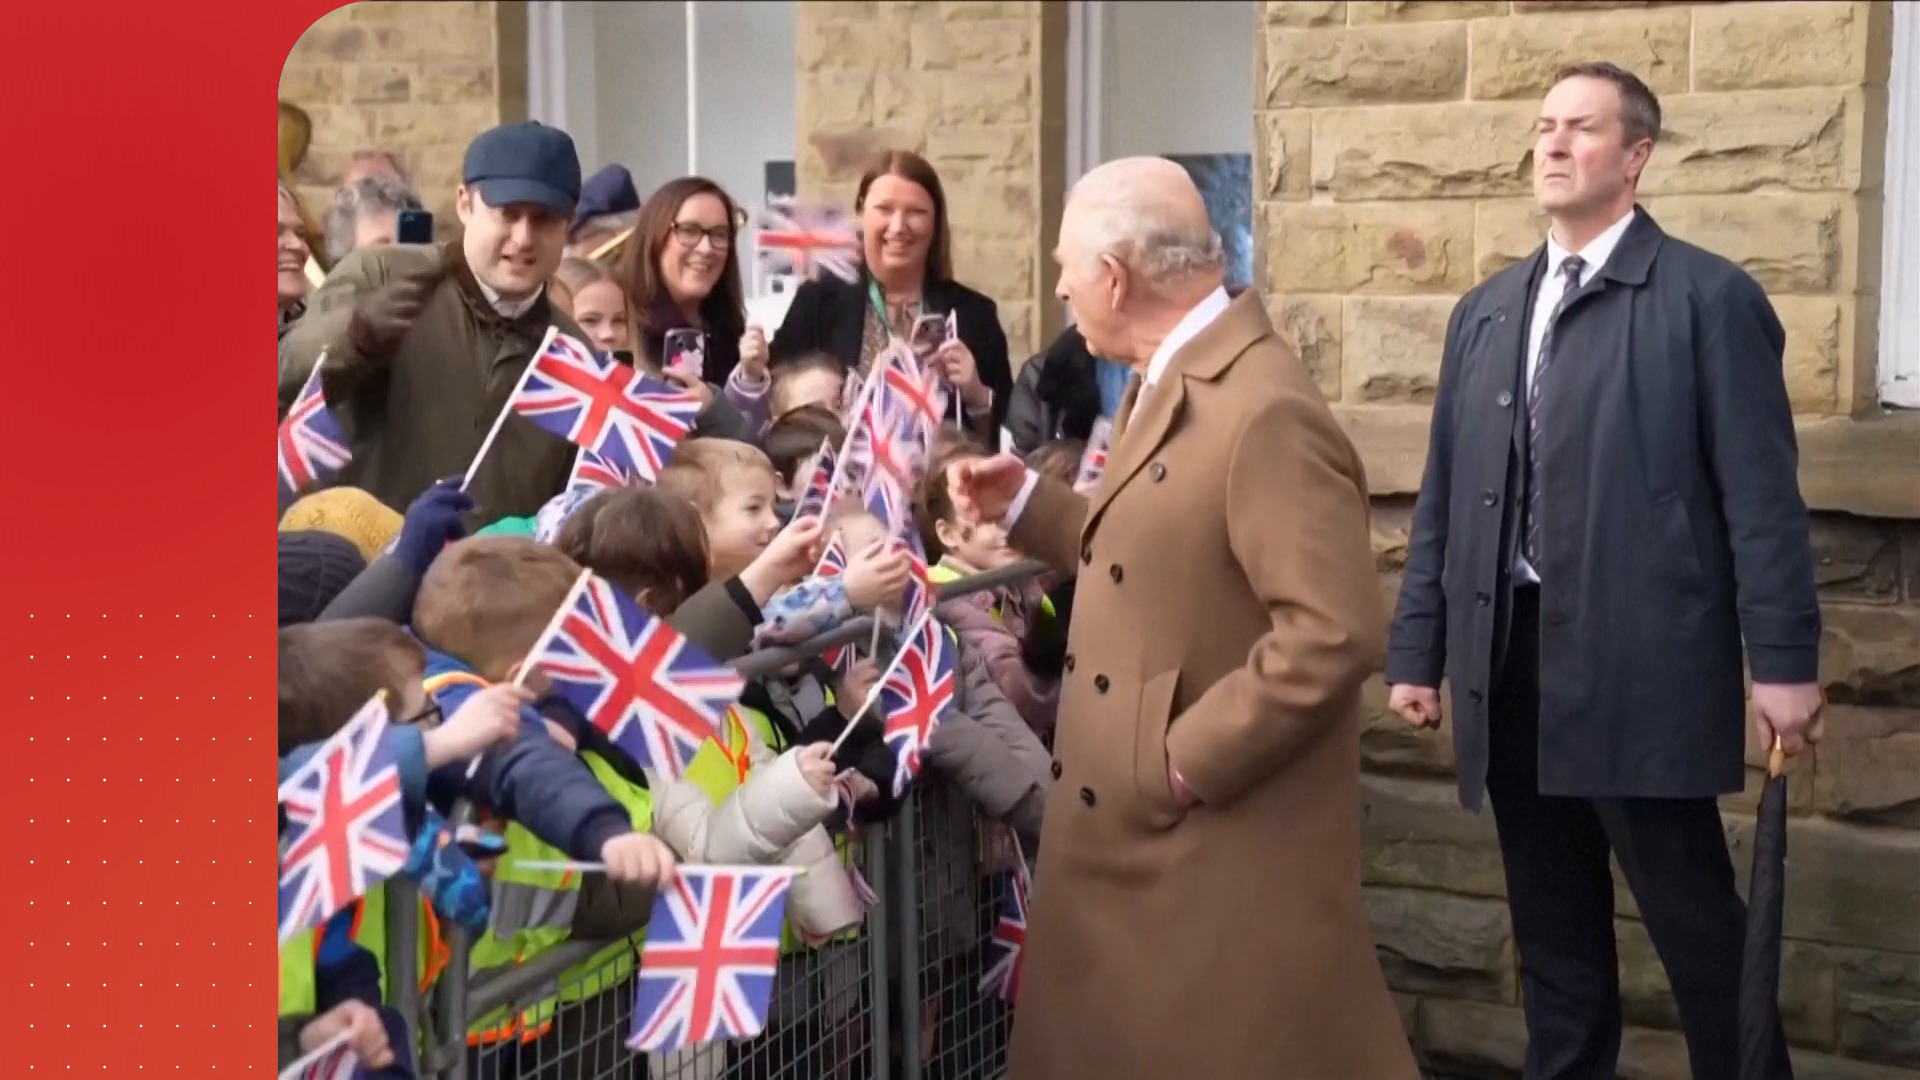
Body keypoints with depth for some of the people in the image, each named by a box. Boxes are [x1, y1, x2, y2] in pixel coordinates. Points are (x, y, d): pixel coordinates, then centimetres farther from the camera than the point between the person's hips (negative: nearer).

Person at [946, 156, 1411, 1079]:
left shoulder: (1266, 413, -22)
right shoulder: (1163, 385, 11)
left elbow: (1333, 633, -27)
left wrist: (1186, 760, -23)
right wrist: (1027, 502, 12)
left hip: (1227, 846, -10)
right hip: (1128, 829, 10)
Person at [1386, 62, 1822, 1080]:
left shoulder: (1709, 298, -2)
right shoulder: (1484, 312, 14)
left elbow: (1760, 496, -6)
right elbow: (1442, 497, 14)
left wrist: (1784, 660, -11)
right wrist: (1416, 650, 11)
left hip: (1639, 669, -5)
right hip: (1511, 668, 5)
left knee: (1697, 926, 2)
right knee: (1551, 931, 14)